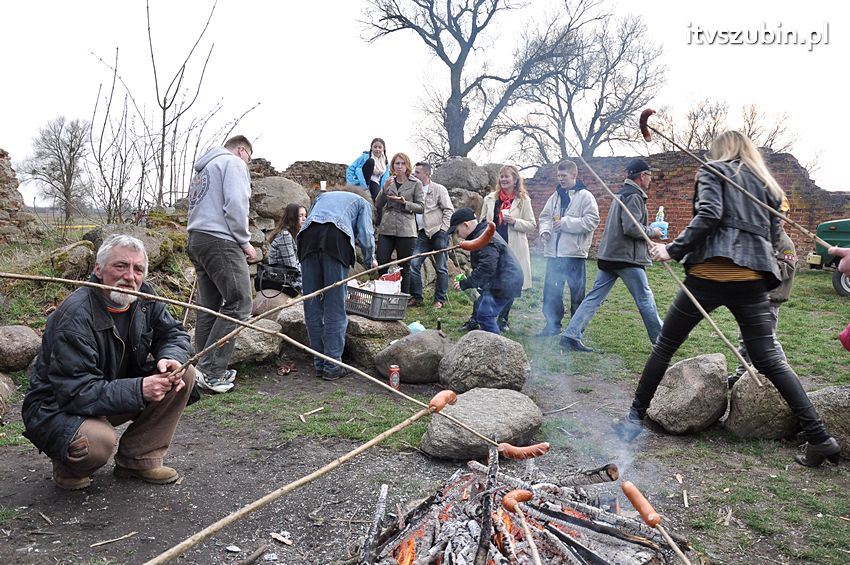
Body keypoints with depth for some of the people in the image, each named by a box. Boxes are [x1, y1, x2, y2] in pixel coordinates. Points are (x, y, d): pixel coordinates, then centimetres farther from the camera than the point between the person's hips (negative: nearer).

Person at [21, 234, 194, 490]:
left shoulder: (143, 298, -6)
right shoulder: (74, 315, -27)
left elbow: (174, 334, 5)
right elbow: (76, 393, -30)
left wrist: (170, 358, -20)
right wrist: (139, 389, -40)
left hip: (118, 396, 7)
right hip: (57, 409, -7)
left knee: (184, 375, -10)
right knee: (97, 441, -38)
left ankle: (139, 459, 1)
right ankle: (68, 464, 1)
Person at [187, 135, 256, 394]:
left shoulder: (203, 168, 28)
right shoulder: (233, 163, 1)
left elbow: (197, 207, 22)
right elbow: (235, 205, -13)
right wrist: (244, 242, -5)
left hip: (196, 238, 10)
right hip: (220, 240, -10)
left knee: (209, 308, 9)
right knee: (238, 304, -9)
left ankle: (204, 371, 10)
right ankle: (211, 372, -13)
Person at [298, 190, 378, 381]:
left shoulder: (322, 197, 40)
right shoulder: (362, 202, 28)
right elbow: (365, 234, 12)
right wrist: (370, 261, 27)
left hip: (308, 237, 4)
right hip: (336, 238, -3)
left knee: (312, 306, 8)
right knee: (335, 307, 0)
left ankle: (319, 364, 13)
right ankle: (332, 366, 1)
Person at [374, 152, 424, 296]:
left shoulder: (416, 183, 3)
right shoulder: (389, 182, 13)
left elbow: (421, 208, 1)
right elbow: (378, 205, 8)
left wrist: (405, 203, -15)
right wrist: (385, 188, -8)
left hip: (405, 230, -3)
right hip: (386, 229, 3)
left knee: (404, 267, 1)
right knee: (381, 264, -3)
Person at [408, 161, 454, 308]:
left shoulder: (439, 189, -2)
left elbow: (449, 210, -5)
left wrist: (443, 229, -12)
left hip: (439, 232, -5)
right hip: (423, 233, 5)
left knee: (441, 267, 0)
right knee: (413, 263, -3)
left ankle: (440, 299, 9)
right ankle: (416, 296, 7)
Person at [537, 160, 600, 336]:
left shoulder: (585, 196, -4)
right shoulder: (555, 196, 13)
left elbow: (592, 221, -13)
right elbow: (545, 216, 17)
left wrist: (566, 222, -17)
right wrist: (544, 229, -4)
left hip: (574, 252, -5)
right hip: (553, 252, 5)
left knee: (577, 293, 5)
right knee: (551, 291, 9)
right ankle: (553, 325, 21)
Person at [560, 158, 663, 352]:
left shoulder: (622, 194, 20)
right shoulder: (634, 196, -11)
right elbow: (632, 228, -21)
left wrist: (648, 230, 15)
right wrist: (653, 232, -5)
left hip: (609, 255, 9)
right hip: (626, 257, -9)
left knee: (594, 297, 4)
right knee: (645, 299, 4)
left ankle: (571, 335, -2)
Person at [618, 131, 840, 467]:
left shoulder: (712, 170, 8)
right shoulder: (767, 184, 24)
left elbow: (708, 215, -10)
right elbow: (774, 237, 19)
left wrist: (673, 250, -8)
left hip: (710, 272, -4)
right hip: (753, 279, 5)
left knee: (665, 345, 7)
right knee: (768, 360, 7)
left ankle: (636, 417, 13)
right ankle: (819, 437, 2)